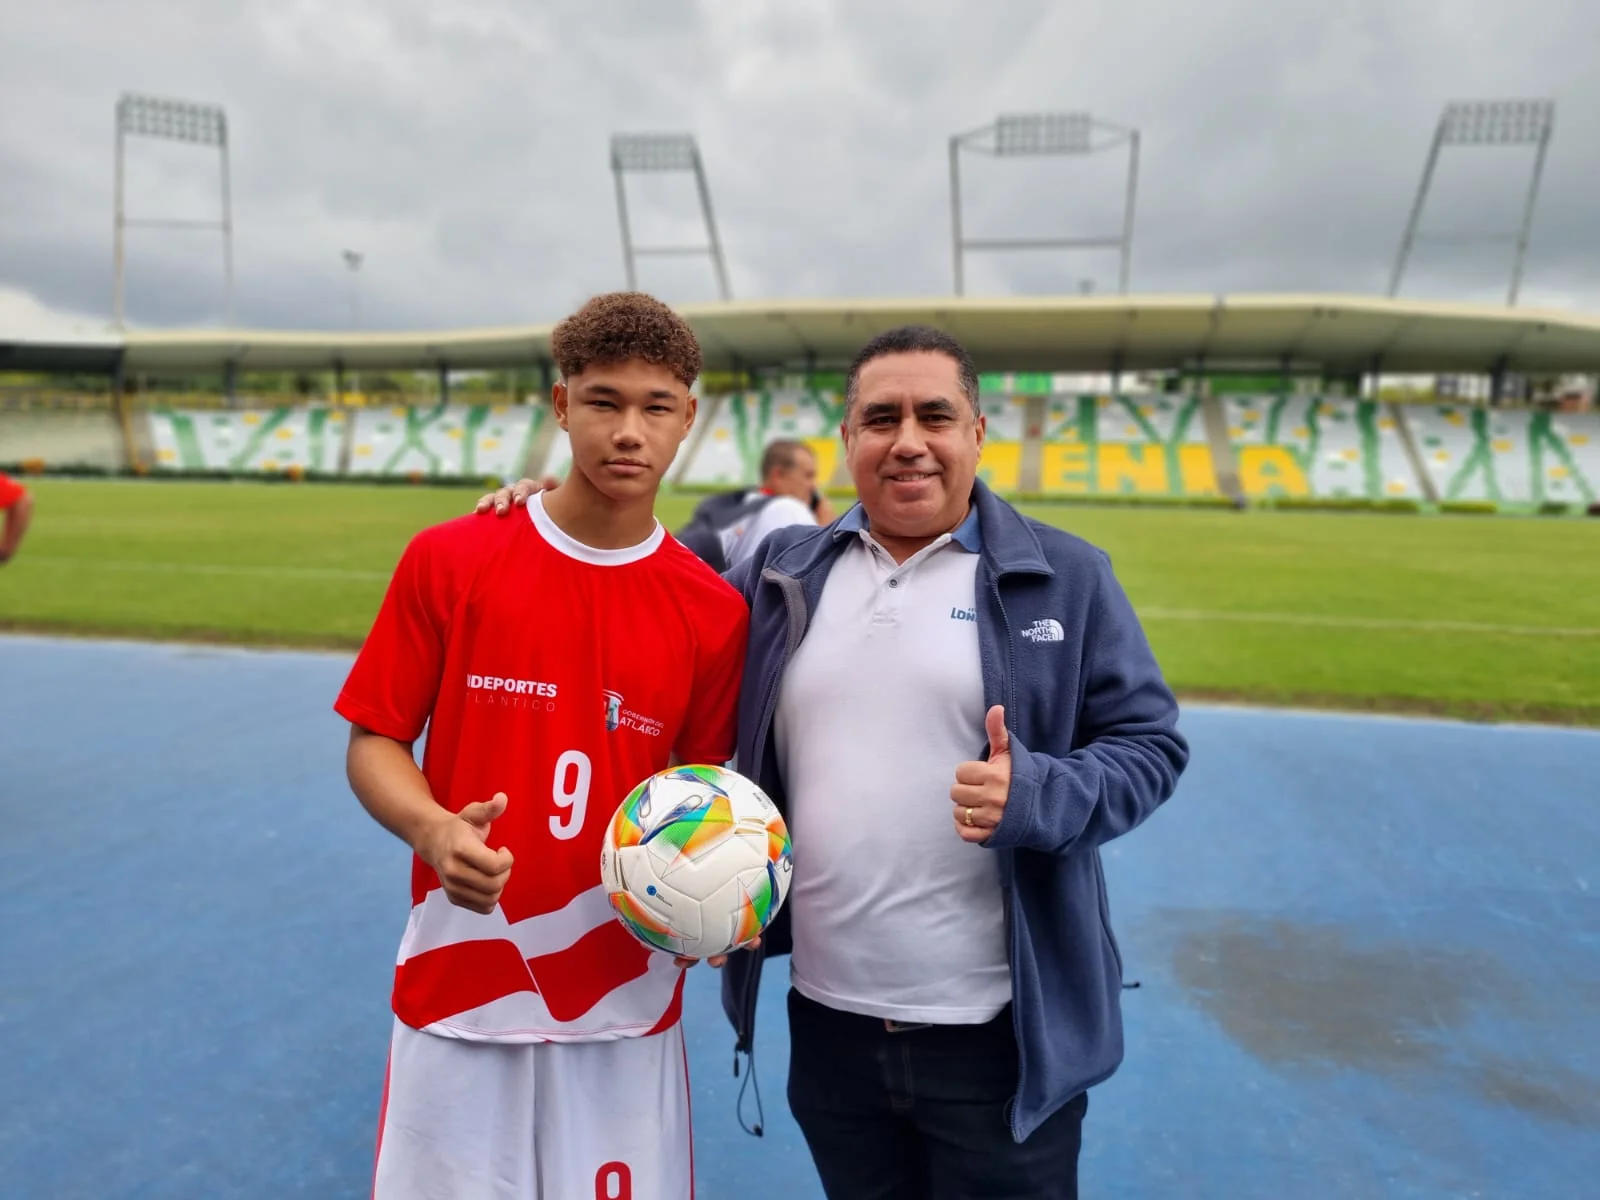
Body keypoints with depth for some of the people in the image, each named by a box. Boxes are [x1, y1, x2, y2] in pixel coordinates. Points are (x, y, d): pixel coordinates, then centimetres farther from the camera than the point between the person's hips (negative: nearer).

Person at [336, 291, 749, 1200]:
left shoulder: (715, 612, -5)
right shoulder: (447, 561, -6)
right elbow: (374, 741, 0)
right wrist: (433, 830, -19)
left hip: (627, 1001, 1)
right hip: (455, 987, 0)